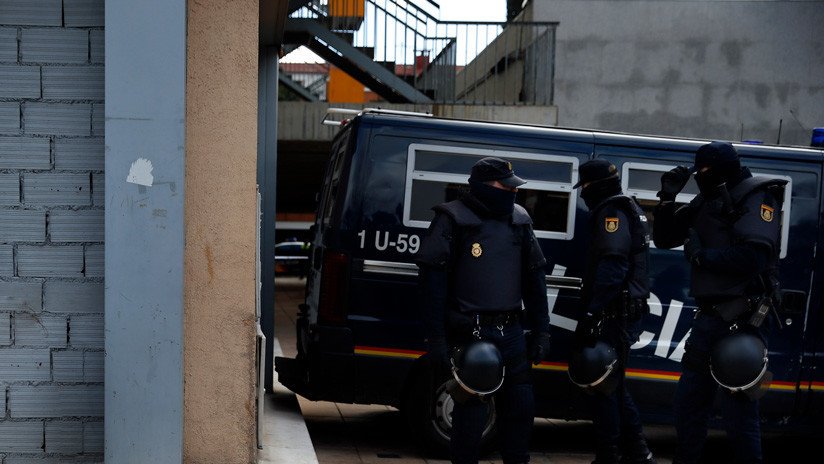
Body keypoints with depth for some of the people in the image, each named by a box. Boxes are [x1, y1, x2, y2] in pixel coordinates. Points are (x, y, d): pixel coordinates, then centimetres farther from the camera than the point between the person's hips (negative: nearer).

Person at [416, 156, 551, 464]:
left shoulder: (519, 221, 12)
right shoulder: (453, 220, -6)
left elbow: (535, 278, 16)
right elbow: (432, 282, -8)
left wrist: (541, 331, 12)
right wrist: (436, 338, -13)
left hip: (512, 332, 6)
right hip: (470, 333, -5)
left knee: (520, 407, 10)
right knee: (471, 412, -2)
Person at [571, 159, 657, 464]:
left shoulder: (611, 213, -13)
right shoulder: (630, 211, 19)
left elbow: (611, 269, -24)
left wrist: (590, 314, -25)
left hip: (614, 314, -10)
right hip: (628, 311, 10)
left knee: (603, 385, -4)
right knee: (613, 384, 18)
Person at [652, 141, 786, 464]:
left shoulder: (756, 197, -9)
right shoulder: (707, 201, 15)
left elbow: (753, 257, -23)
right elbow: (663, 238, 19)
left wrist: (701, 255, -14)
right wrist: (667, 198, 4)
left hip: (742, 320, -9)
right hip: (709, 317, 9)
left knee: (739, 409, -8)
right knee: (689, 402, 15)